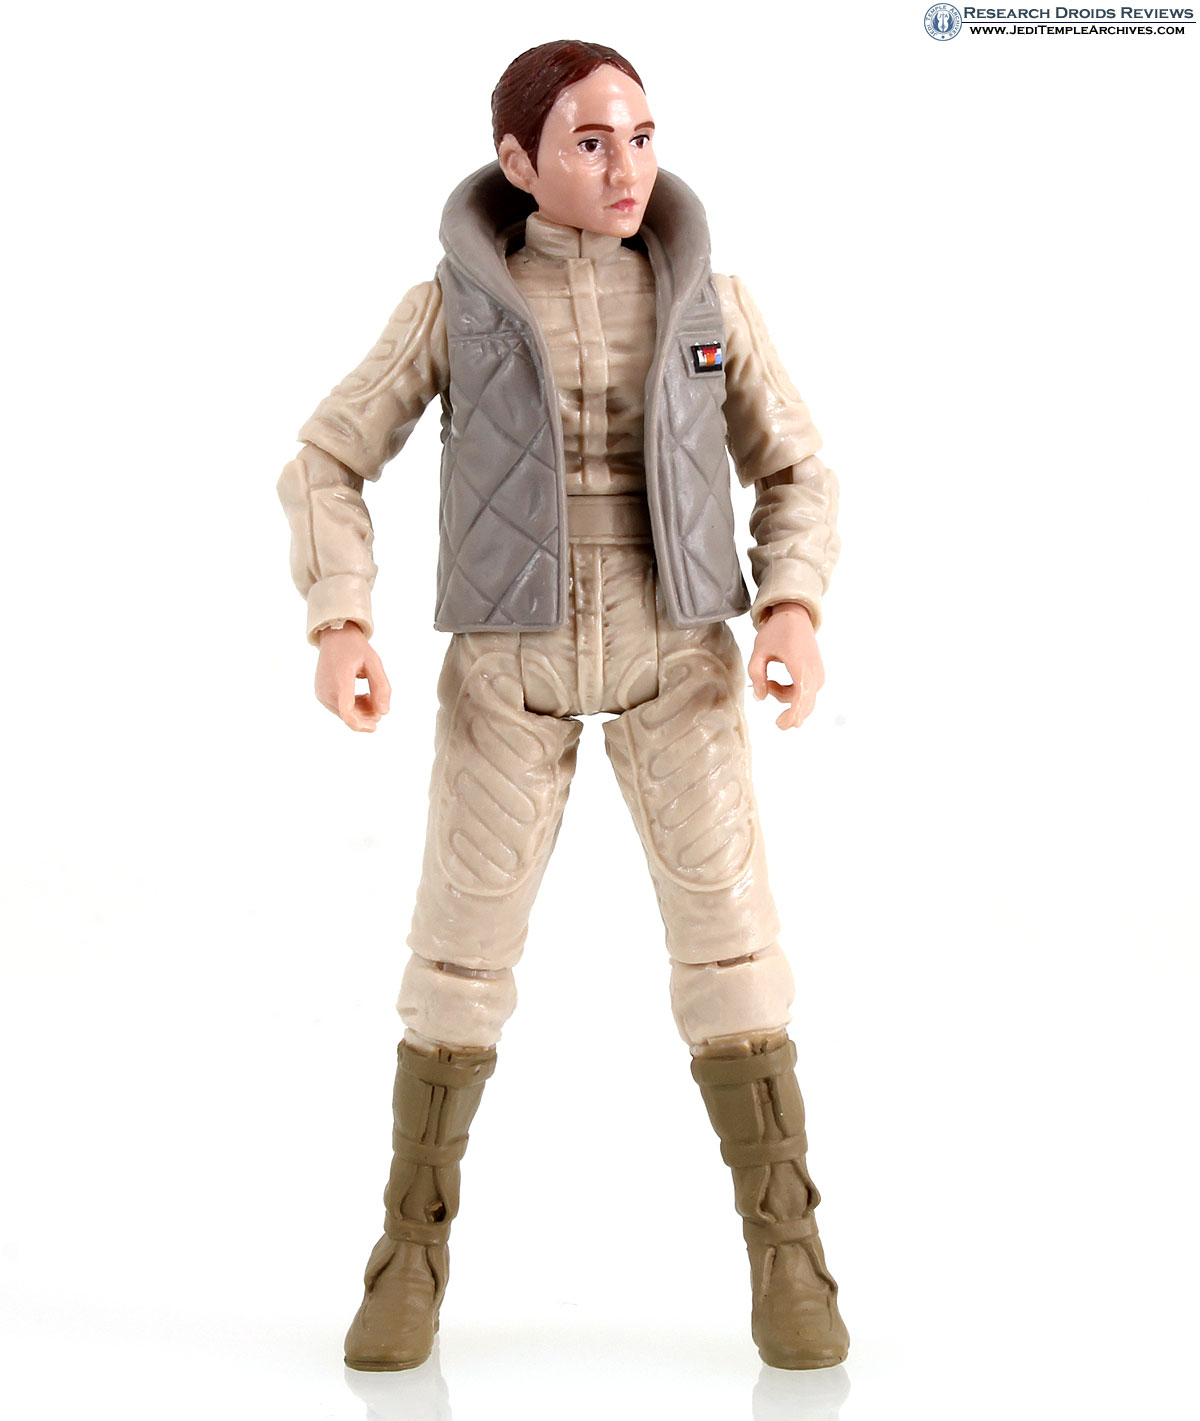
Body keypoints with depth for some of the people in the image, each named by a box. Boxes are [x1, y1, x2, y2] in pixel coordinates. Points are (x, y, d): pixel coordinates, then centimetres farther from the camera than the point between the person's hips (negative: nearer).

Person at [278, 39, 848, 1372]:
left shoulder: (706, 296, 3)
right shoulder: (454, 300, -1)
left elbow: (794, 475, 7)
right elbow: (328, 466, 1)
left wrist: (793, 609, -12)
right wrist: (337, 625, -15)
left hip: (675, 651, 1)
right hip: (514, 658, 0)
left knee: (729, 938, -7)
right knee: (461, 949, -3)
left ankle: (784, 1260, 3)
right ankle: (412, 1256, 11)